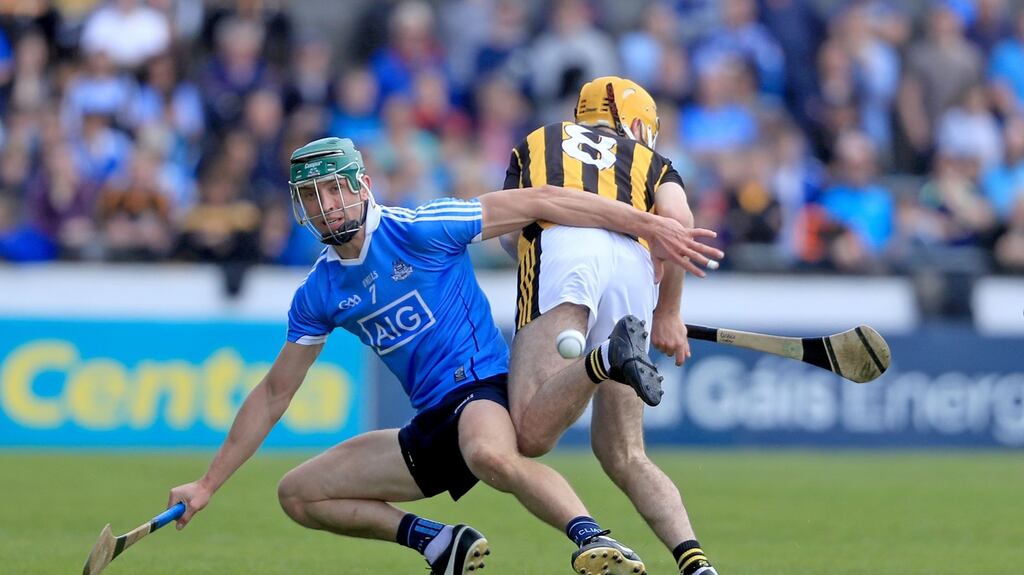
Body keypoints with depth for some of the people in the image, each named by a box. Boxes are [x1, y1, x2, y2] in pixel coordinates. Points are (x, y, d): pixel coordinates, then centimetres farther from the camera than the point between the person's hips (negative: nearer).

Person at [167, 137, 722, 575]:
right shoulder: (318, 295, 7)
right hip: (430, 429, 8)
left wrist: (647, 225, -19)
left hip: (481, 385, -8)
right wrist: (207, 484, 14)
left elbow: (539, 202, -13)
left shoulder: (417, 231, -10)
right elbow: (274, 394, 16)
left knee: (488, 455, -43)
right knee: (298, 494, 5)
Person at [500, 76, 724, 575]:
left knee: (531, 436, -20)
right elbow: (679, 220, 10)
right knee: (622, 454, 13)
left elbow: (508, 233, 22)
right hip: (633, 262, 2)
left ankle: (607, 359, -45)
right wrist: (668, 312, 15)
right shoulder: (650, 159, 32)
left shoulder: (534, 143, 36)